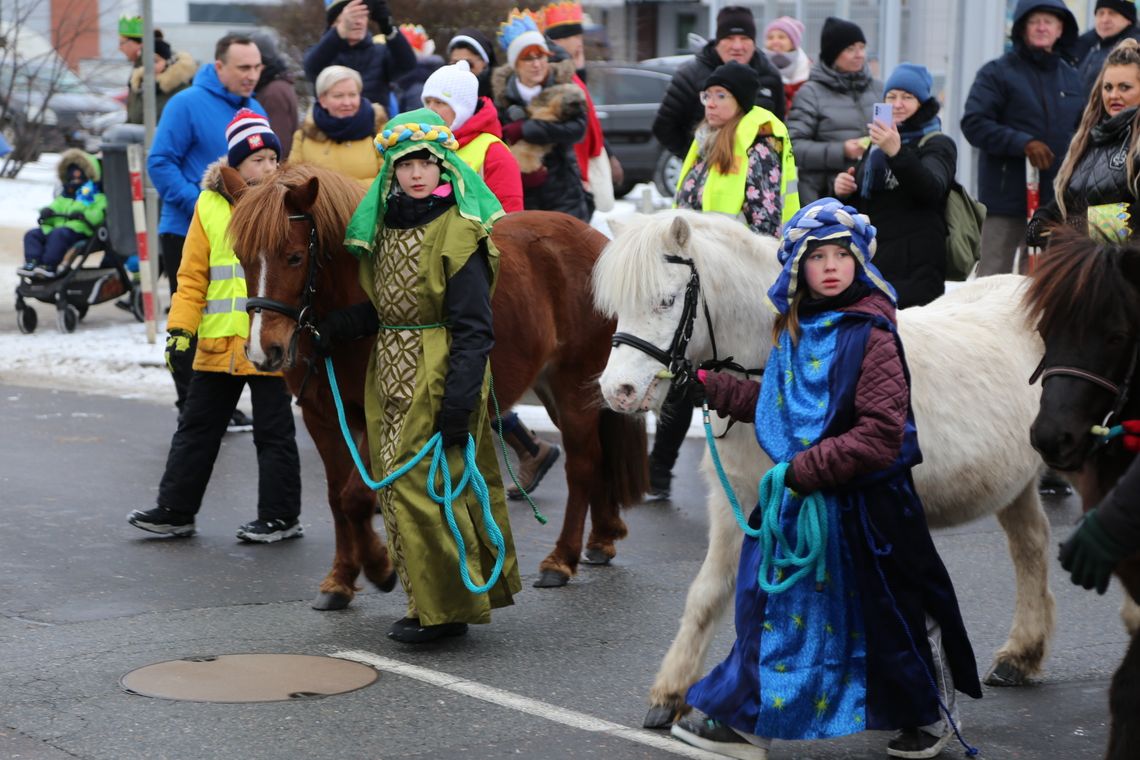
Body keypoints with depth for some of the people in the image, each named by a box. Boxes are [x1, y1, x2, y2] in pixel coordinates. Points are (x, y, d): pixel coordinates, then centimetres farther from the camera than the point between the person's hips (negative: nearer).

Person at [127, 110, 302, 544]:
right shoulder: (210, 206, 3)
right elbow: (193, 276, 5)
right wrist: (181, 329, -2)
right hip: (218, 341, 3)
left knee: (274, 431, 6)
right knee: (196, 427, 11)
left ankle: (281, 516, 16)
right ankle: (175, 511, 20)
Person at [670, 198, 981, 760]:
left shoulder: (870, 335, -18)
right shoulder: (796, 329, 5)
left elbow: (881, 434, -24)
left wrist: (807, 469, -26)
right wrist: (715, 389, 10)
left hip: (861, 500, -7)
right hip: (796, 494, 7)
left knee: (888, 613, 8)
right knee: (776, 606, 12)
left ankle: (929, 714, 31)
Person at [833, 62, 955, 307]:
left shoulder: (938, 145, 2)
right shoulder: (875, 147, 22)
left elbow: (932, 188, -20)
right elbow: (859, 204, 30)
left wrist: (897, 152, -36)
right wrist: (842, 191, 5)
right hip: (869, 265, 6)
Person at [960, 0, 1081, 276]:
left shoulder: (1071, 77, 13)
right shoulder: (998, 72, -2)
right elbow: (973, 124, -11)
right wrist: (1023, 143, -20)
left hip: (1056, 200, 5)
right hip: (1007, 197, -5)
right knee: (994, 275, -3)